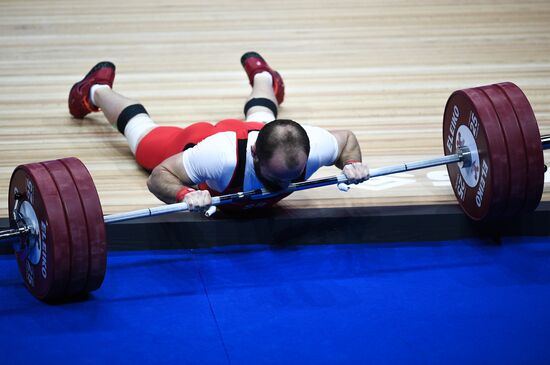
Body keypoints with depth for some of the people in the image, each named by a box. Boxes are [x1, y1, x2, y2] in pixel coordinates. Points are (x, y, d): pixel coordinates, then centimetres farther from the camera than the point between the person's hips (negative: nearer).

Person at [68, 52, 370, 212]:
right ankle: (96, 91, 57)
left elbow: (346, 138, -19)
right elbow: (159, 175, -41)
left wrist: (353, 163, -39)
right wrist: (185, 194, -61)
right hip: (194, 143, -2)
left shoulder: (312, 146, -42)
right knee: (143, 136, 31)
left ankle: (260, 75, 71)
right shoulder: (221, 156, -52)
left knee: (259, 117, 41)